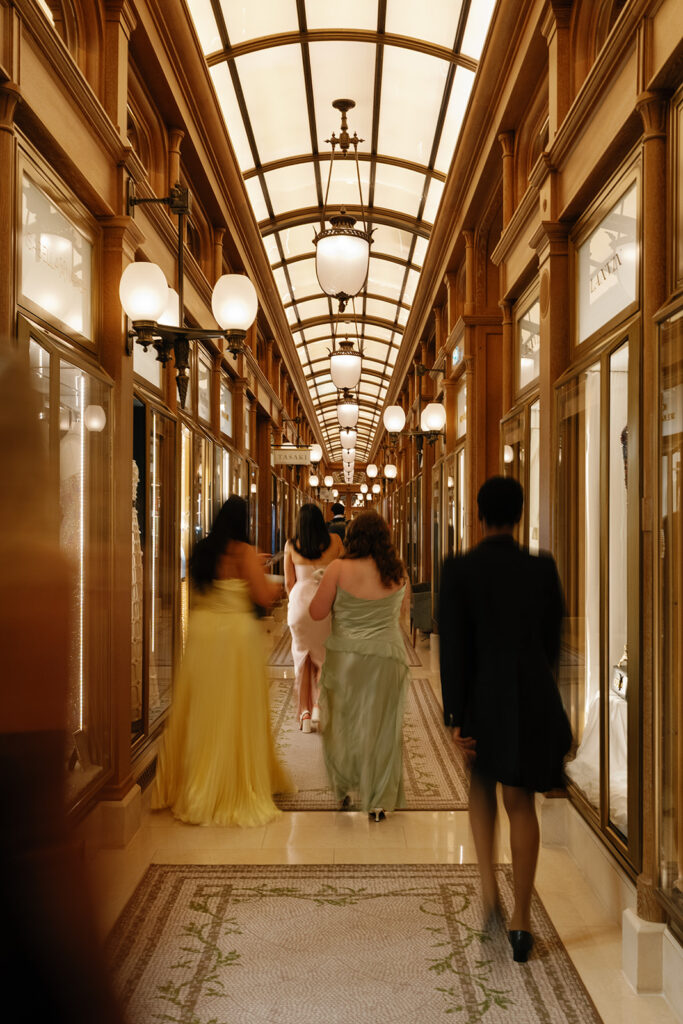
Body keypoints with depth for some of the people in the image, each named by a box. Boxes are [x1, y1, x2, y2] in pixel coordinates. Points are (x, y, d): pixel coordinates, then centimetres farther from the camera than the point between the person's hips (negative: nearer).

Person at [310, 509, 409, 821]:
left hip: (345, 657, -1)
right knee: (382, 727, 10)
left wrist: (324, 584, 9)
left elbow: (316, 612, -7)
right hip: (387, 657, 1)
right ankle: (378, 802, 17)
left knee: (342, 722, 17)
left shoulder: (339, 569, -11)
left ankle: (344, 788, 28)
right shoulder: (397, 573, -2)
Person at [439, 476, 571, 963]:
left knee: (482, 783, 26)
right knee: (521, 802, 14)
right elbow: (553, 637, 8)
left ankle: (489, 887, 16)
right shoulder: (543, 568, -2)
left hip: (483, 694, -1)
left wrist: (456, 718, -8)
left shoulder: (459, 570, -9)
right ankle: (522, 919, 17)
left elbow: (453, 647, -11)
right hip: (534, 694, 1)